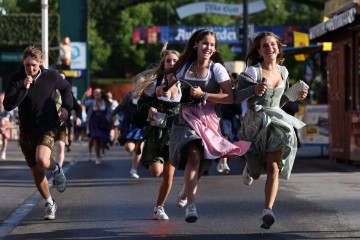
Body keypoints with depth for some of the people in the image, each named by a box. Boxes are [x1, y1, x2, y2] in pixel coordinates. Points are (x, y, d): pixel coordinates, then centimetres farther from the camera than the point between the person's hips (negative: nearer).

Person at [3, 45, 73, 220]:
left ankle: (56, 170, 8)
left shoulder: (51, 77, -7)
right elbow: (8, 106, -19)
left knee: (42, 160, -28)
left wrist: (66, 107, 1)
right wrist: (24, 88, -28)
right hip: (27, 131, 2)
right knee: (36, 171, 9)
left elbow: (65, 88, 16)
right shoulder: (16, 79, -9)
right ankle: (49, 203, 29)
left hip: (48, 127, -2)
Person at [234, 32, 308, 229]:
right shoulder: (253, 72, -10)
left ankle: (268, 211, -23)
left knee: (273, 168, -17)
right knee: (255, 174, 10)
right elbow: (236, 97, -17)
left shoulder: (283, 72, 7)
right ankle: (250, 168, 48)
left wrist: (296, 95, 2)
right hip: (255, 124, -3)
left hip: (277, 122, 3)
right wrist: (253, 90, -33)